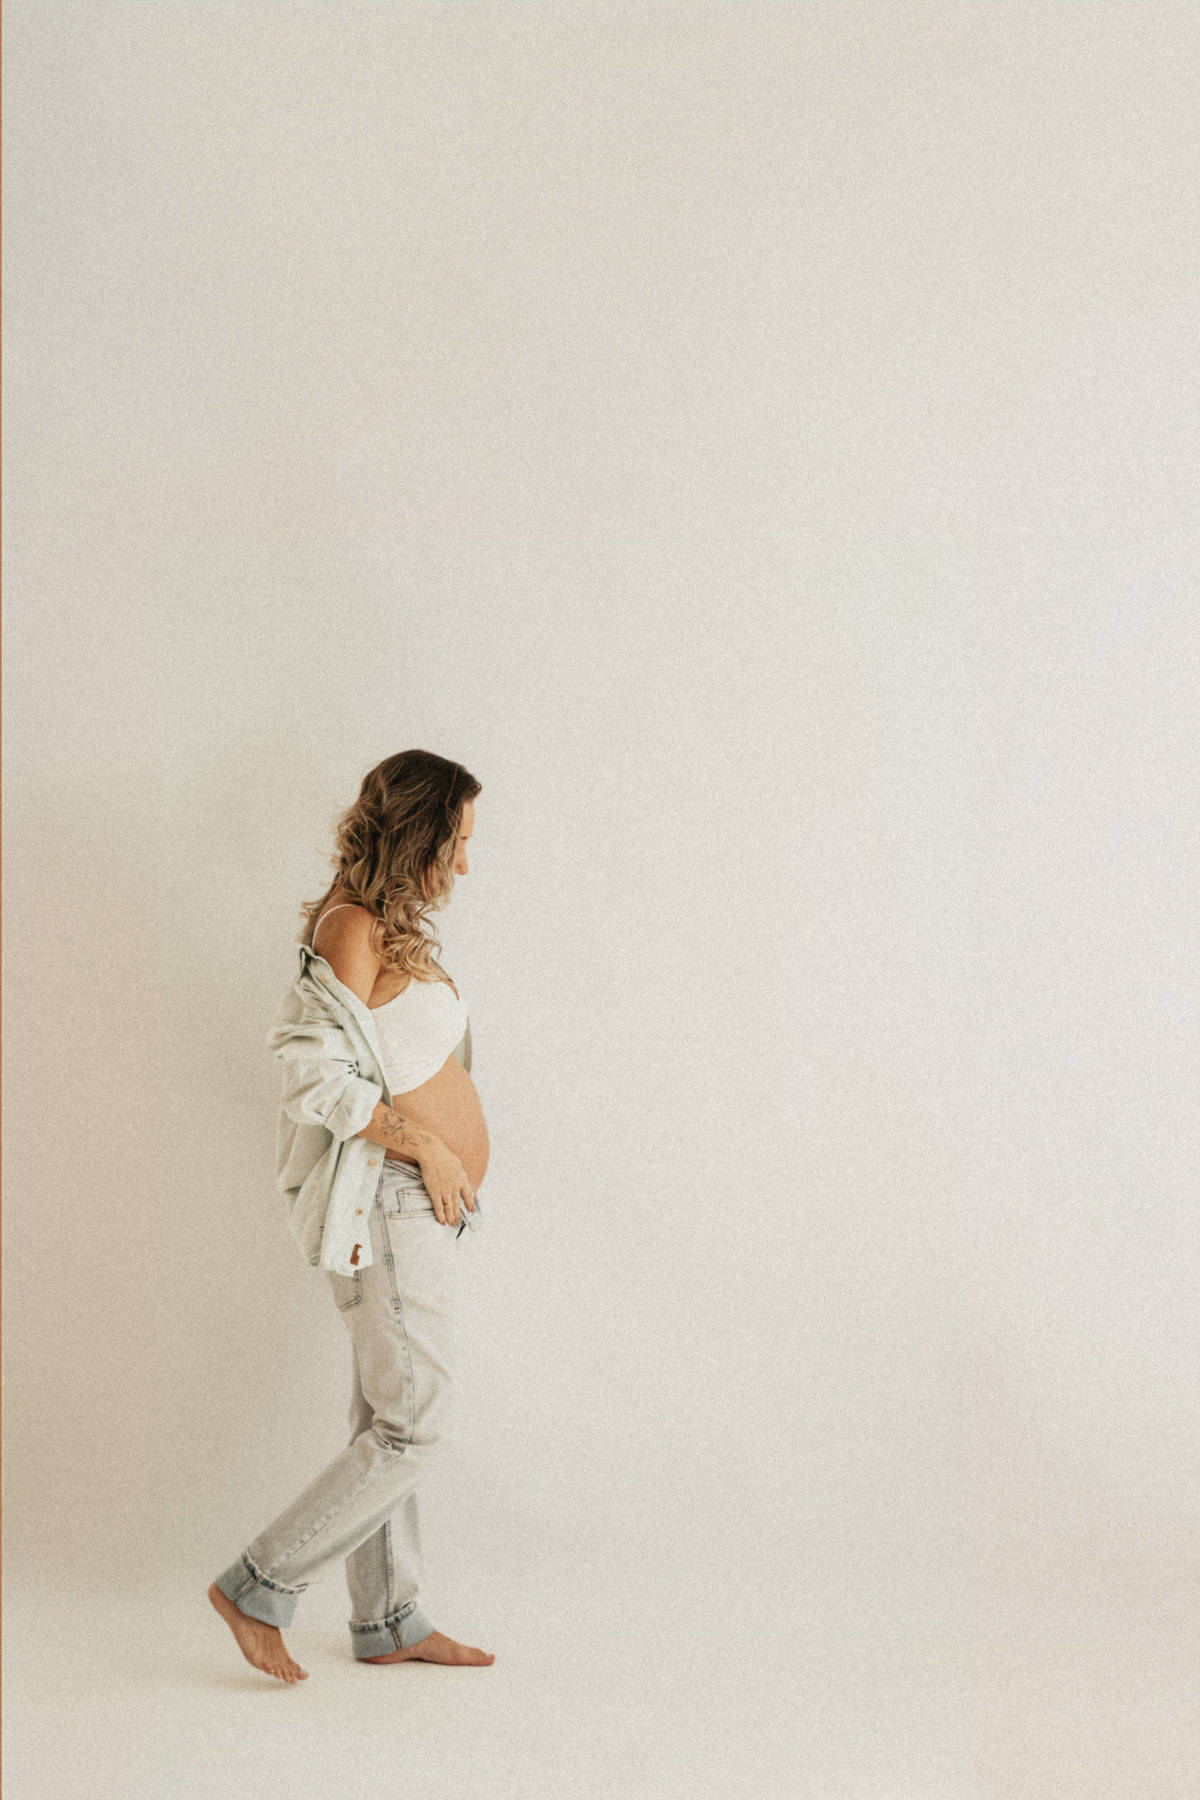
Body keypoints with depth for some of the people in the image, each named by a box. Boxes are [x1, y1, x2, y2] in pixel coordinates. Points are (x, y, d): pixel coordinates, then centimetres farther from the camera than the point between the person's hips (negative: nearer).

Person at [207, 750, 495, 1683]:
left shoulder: (390, 927, 13)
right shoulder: (352, 926, -17)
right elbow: (320, 1073, -24)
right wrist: (427, 1147, -19)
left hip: (422, 1203, 10)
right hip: (389, 1201, -10)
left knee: (390, 1421, 14)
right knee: (413, 1426, -5)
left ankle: (389, 1621, 24)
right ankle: (259, 1588, 5)